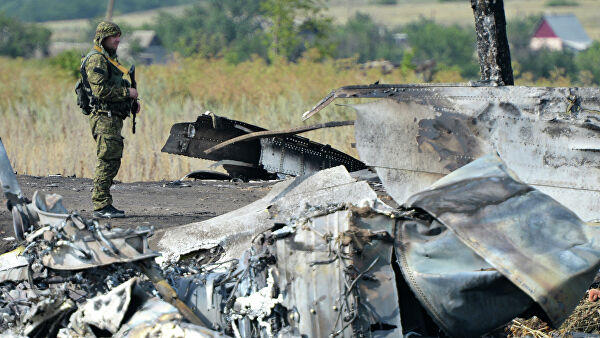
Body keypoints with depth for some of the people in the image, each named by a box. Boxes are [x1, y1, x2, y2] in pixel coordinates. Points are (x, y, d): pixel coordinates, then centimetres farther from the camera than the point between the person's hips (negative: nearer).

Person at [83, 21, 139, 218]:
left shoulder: (109, 59, 21)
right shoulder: (96, 59, -11)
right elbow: (100, 90, -21)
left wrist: (131, 102, 13)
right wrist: (127, 92, -15)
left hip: (114, 119, 10)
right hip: (104, 117, -10)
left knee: (112, 162, 11)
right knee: (107, 161, -11)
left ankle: (102, 204, 15)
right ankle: (101, 206, -11)